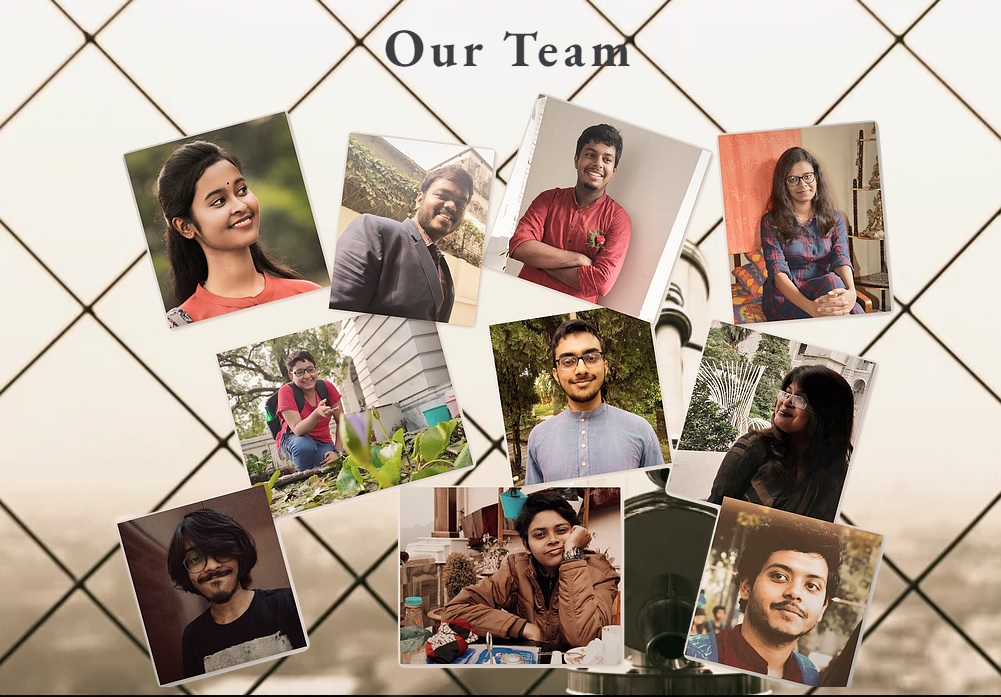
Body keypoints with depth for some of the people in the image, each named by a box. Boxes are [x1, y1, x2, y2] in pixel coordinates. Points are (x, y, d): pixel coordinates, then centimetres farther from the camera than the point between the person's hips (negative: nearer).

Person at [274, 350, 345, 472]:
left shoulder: (326, 387, -10)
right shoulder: (286, 391, -20)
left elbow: (341, 422, -4)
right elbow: (297, 430, -29)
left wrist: (337, 451, -17)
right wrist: (317, 413, -48)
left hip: (322, 442, 2)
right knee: (304, 446, -37)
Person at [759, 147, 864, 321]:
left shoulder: (835, 219, 14)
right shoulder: (771, 222, 3)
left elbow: (841, 260, -5)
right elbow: (778, 272, -11)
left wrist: (851, 292, -31)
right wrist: (810, 307, -31)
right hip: (785, 300, -2)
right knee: (831, 281, -33)